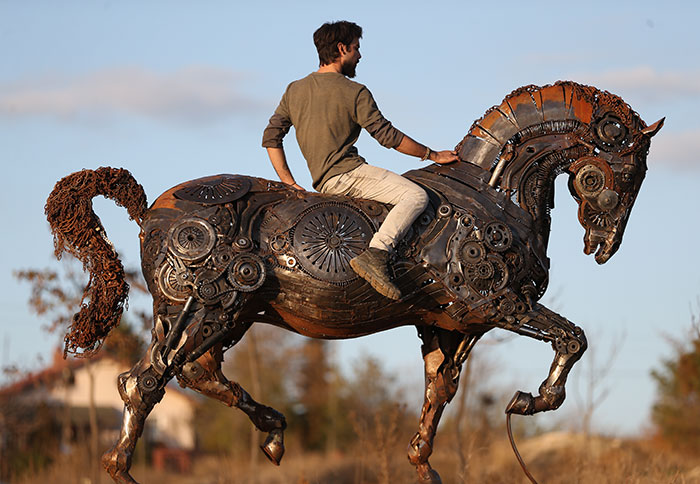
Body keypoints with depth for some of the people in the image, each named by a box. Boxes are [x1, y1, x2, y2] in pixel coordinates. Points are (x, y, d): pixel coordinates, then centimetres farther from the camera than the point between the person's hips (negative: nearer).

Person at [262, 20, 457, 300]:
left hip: (321, 183, 8)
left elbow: (271, 138, 12)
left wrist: (289, 183, 13)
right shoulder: (355, 93, -5)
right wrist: (433, 155, 7)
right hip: (346, 173, -8)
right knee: (416, 196, -21)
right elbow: (389, 137, -4)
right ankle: (375, 254, -38)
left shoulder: (295, 90, 14)